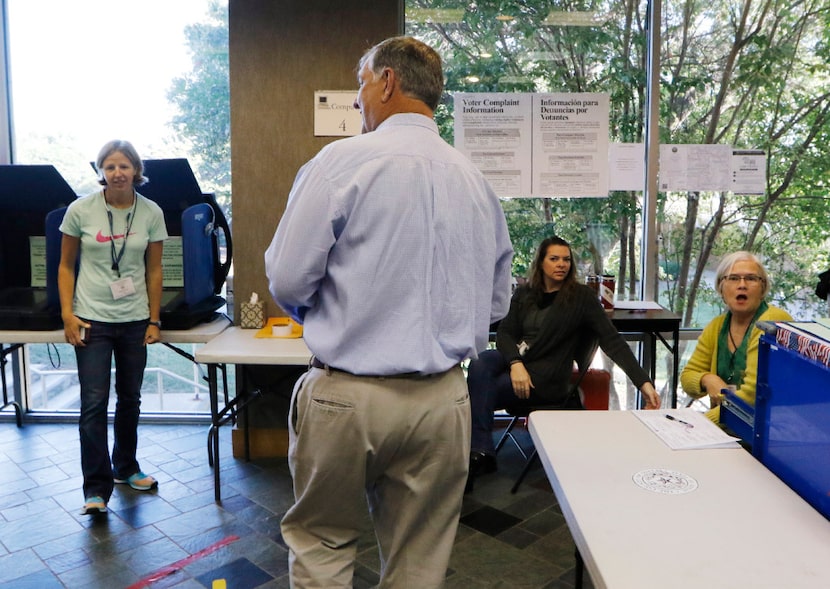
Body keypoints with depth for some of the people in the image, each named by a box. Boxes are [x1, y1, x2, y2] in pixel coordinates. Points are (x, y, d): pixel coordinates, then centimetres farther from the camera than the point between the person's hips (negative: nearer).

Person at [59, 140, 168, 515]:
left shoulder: (151, 213, -2)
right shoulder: (80, 210, -6)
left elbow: (154, 270, 3)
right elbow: (66, 266, 2)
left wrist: (154, 320, 2)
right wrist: (67, 314, -7)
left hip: (134, 319, 2)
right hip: (93, 319, -2)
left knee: (130, 399, 14)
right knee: (94, 403, -4)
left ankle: (125, 468, 34)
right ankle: (96, 487, 7)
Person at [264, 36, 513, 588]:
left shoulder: (341, 160, -10)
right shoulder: (476, 179, 5)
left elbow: (287, 281, -8)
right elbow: (497, 302, 12)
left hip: (347, 393, -4)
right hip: (443, 397, 4)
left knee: (321, 545, 19)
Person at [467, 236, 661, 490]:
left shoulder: (581, 296, -2)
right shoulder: (524, 293, 10)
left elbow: (612, 340, -7)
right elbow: (505, 332, 4)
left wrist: (644, 382, -17)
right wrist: (516, 363, -18)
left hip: (547, 376, -5)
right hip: (515, 358, 5)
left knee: (478, 395, -21)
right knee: (479, 364, -27)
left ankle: (481, 452, -5)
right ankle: (481, 452, -24)